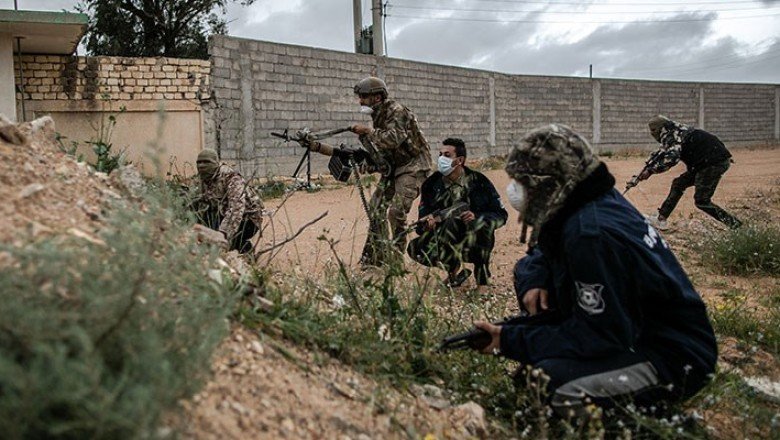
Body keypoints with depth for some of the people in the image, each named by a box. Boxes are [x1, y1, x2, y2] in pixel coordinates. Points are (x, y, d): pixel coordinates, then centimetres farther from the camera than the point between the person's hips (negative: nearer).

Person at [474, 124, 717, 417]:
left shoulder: (592, 234, -28)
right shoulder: (596, 202, 0)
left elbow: (599, 337, -26)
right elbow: (540, 256, 16)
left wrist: (512, 341, -20)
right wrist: (534, 281, -7)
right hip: (636, 326, 9)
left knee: (552, 380, -33)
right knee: (532, 274, 5)